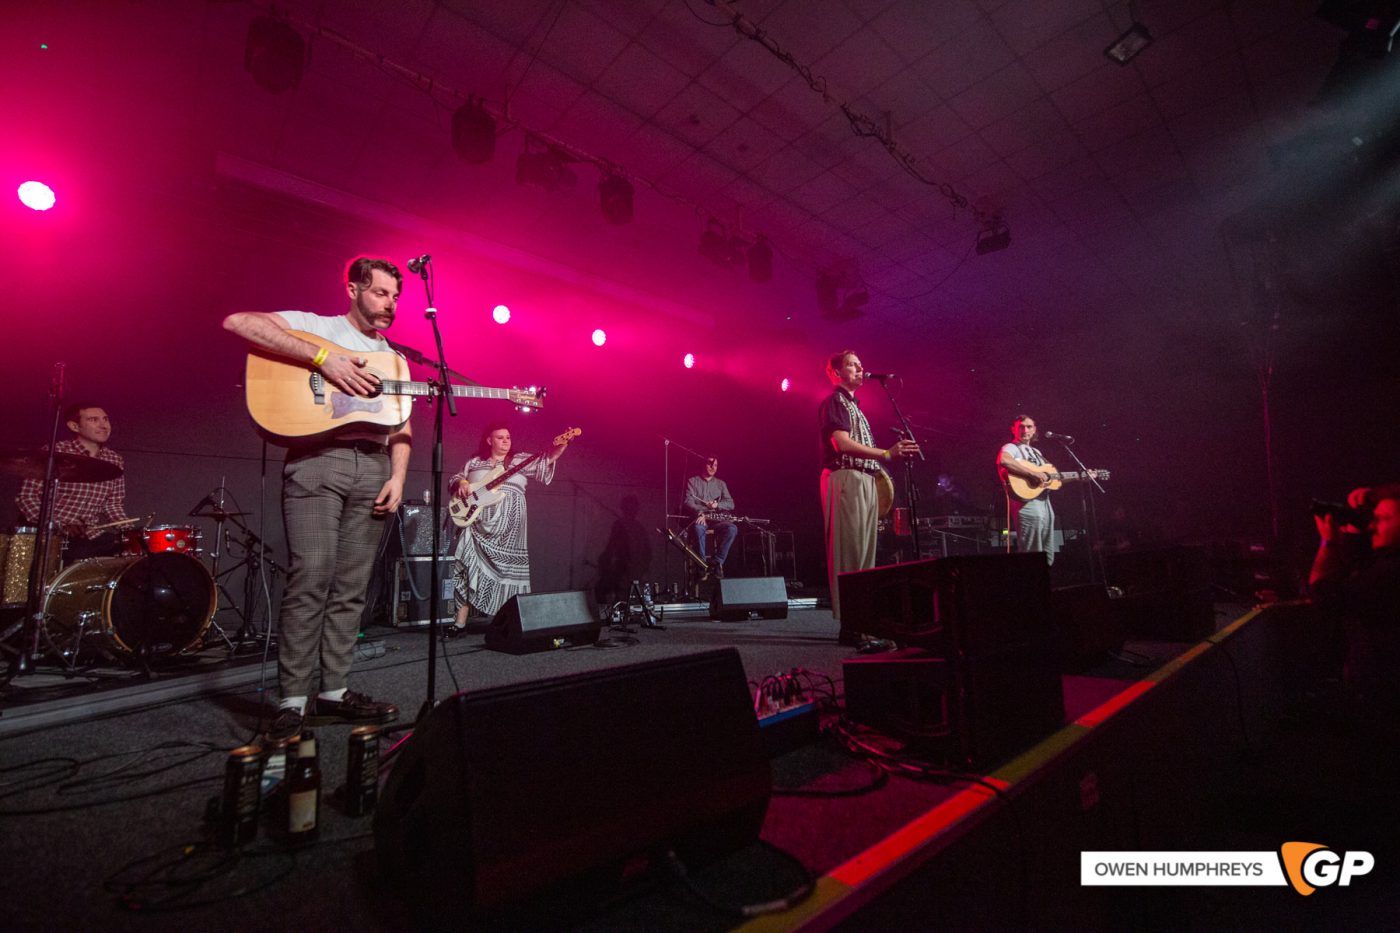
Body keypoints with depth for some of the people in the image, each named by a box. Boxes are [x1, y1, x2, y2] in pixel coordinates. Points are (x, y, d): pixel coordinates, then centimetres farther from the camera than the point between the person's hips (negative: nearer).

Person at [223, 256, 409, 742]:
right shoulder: (315, 327, 7)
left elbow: (402, 425, 19)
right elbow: (238, 321, -9)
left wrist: (397, 477, 4)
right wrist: (321, 357, -17)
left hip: (374, 468, 5)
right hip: (318, 460, -5)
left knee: (351, 587, 5)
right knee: (311, 578, -11)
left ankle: (334, 691, 14)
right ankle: (293, 701, -1)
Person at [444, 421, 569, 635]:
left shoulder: (521, 459, 9)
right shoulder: (474, 462, 15)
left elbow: (542, 471, -4)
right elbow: (454, 479, 17)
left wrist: (552, 456, -23)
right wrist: (461, 484, -6)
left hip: (508, 525, -1)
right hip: (478, 522, 1)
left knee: (507, 568, 0)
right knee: (469, 564, -5)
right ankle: (461, 621, 2)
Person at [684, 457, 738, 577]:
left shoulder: (721, 484, 18)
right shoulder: (692, 481, 9)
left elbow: (731, 504, 9)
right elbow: (689, 501, -6)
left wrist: (717, 504, -12)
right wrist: (700, 513, -26)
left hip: (716, 519, 3)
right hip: (699, 517, -3)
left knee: (732, 528, -29)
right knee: (698, 527, -40)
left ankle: (717, 561, -22)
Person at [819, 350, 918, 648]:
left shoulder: (853, 405, 26)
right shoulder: (833, 401, -3)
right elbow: (842, 443, -17)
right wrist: (886, 453, -19)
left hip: (864, 480, 9)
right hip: (846, 479, -9)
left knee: (864, 551, 8)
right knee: (850, 551, -11)